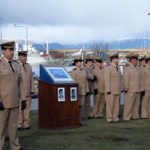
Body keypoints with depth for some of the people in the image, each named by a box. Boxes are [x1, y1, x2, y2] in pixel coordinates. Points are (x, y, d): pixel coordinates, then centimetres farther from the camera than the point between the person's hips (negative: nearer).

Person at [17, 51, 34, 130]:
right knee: (19, 109, -2)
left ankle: (26, 124, 12)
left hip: (27, 92, 5)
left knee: (27, 108, 6)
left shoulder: (29, 66, 12)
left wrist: (32, 90, 5)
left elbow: (31, 79, 11)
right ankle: (19, 125, 4)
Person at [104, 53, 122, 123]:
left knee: (116, 104, 6)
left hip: (117, 90, 7)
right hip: (110, 90, -6)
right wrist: (108, 91, -18)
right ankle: (109, 118, 6)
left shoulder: (118, 68, 13)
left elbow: (119, 79, 15)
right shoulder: (107, 68, -10)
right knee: (110, 104, -1)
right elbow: (107, 80, -14)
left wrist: (120, 90, 11)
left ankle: (115, 117, 11)